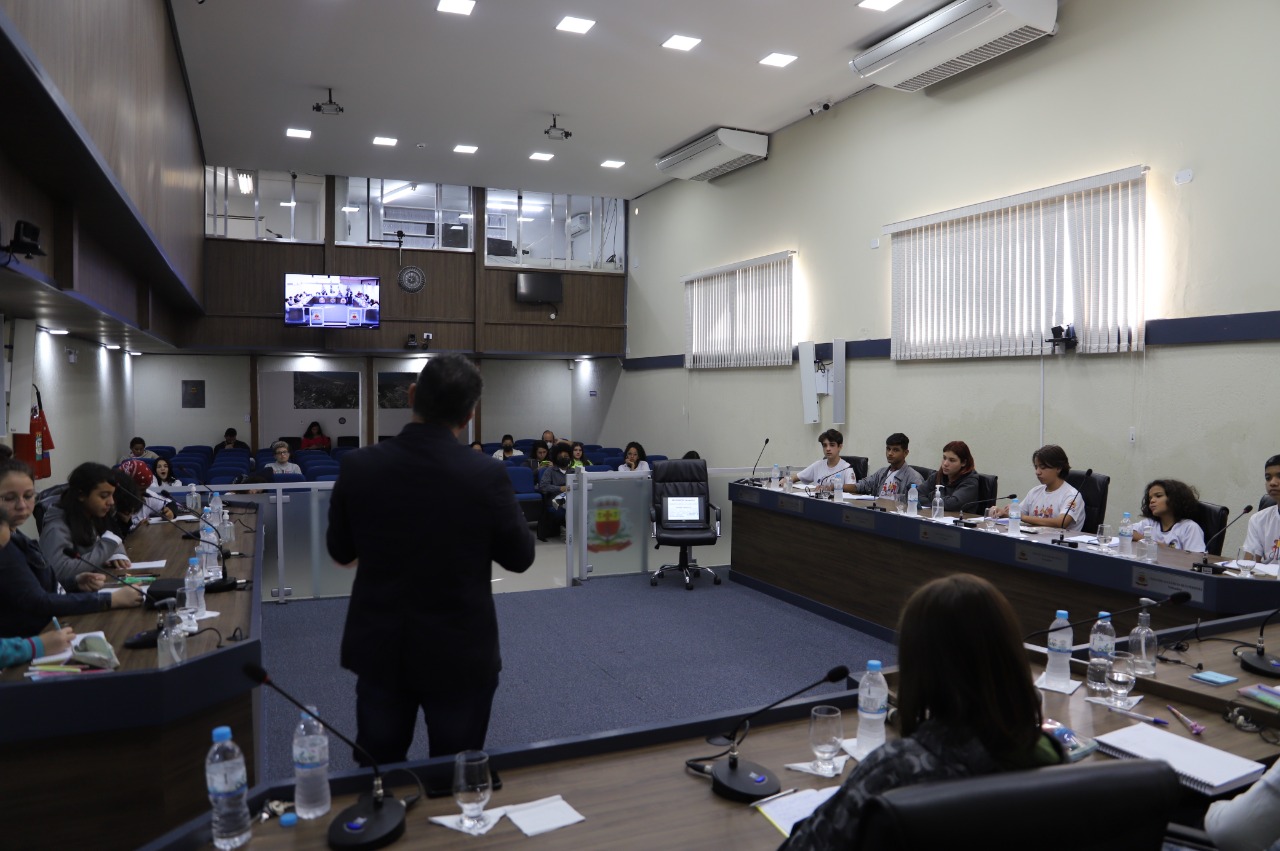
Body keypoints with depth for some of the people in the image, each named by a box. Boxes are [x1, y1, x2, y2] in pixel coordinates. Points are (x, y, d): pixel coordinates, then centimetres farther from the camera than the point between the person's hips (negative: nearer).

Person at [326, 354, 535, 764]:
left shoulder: (358, 465, -12)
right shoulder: (486, 475, -20)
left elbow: (341, 552, 3)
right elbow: (520, 557, -6)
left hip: (380, 649, 3)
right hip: (460, 653, -2)